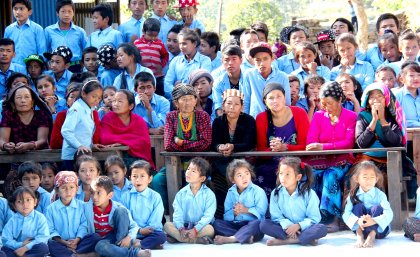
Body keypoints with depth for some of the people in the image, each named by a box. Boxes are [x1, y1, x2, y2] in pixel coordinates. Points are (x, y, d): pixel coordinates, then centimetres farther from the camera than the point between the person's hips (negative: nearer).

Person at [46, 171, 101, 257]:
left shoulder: (81, 205, 7)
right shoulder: (51, 208, 4)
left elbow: (83, 226, 1)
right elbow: (51, 230, -2)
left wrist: (77, 240, -16)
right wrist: (64, 242, -15)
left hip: (77, 242, 2)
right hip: (61, 243, -1)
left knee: (95, 237, -23)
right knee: (50, 243, -34)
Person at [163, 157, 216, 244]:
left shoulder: (209, 194, -4)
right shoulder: (181, 194, 5)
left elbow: (208, 216, -13)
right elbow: (177, 213, -4)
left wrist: (195, 229, -26)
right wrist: (181, 229, -22)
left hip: (200, 227, -3)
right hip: (184, 226, 3)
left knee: (210, 229, -34)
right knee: (167, 225, -22)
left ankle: (176, 237, -30)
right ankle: (197, 240, -30)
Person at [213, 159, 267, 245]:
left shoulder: (258, 191, -1)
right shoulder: (231, 192, 11)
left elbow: (261, 211, -13)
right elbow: (226, 216, 5)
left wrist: (246, 210, -16)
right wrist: (234, 213, -14)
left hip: (251, 226, -4)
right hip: (235, 225, 4)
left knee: (257, 223, -36)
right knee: (216, 223, -19)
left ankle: (229, 239, -43)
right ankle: (246, 237, -33)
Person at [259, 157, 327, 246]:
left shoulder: (309, 194, -8)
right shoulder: (276, 193, -2)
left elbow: (314, 218, -9)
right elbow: (276, 216, -4)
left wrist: (298, 226, -23)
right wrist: (287, 226, -23)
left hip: (303, 229, -2)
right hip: (285, 228, 2)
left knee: (322, 229, -32)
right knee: (264, 224, -23)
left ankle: (284, 240, -30)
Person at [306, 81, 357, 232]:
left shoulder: (351, 117, 6)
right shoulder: (318, 116, 16)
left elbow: (349, 143, -7)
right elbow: (310, 141, 4)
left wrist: (323, 146, -20)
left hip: (341, 161, -2)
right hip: (320, 160, 2)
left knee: (330, 176, -35)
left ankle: (331, 217, -35)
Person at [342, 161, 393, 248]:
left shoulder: (380, 195, -10)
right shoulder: (353, 196, -4)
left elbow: (388, 214, -23)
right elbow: (346, 215, -16)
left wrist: (374, 221, -43)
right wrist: (358, 221, -39)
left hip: (379, 230, -1)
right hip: (361, 229, 1)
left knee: (377, 208, -25)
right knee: (358, 206, -20)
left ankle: (372, 236, -36)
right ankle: (360, 237, -31)